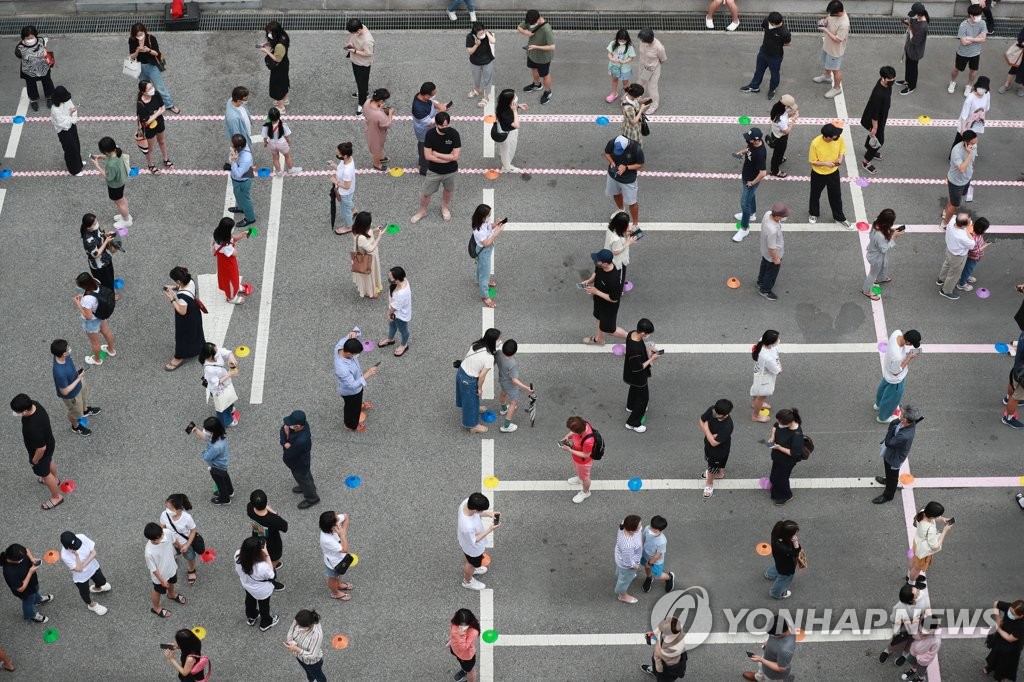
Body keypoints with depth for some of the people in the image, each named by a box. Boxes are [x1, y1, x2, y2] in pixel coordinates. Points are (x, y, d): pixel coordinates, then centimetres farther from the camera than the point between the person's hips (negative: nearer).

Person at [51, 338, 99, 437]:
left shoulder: (63, 356, -26)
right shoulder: (60, 373, -48)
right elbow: (65, 391, -33)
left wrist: (77, 373, 8)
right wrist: (79, 379, -28)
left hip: (78, 384, 7)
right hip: (71, 394, -7)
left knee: (84, 395, 37)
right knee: (76, 412, 25)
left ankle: (85, 410, 70)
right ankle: (76, 426, 57)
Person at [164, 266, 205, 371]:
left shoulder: (183, 296, -43)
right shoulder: (190, 281, -20)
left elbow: (182, 311, -30)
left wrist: (172, 299, -29)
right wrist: (174, 287, -8)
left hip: (186, 320, -7)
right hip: (194, 314, 7)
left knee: (182, 336, 16)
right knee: (194, 332, 33)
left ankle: (179, 358, 38)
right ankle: (201, 347, 58)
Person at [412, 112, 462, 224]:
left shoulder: (454, 134, -22)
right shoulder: (430, 134, -21)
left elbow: (455, 156, -23)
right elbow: (428, 156, -20)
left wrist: (437, 154, -21)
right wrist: (447, 158, -22)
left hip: (450, 171, 1)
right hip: (434, 171, -1)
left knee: (448, 190, 26)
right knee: (426, 193, 13)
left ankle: (444, 207, 54)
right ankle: (422, 212, 40)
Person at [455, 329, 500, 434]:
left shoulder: (477, 344, -10)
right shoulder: (489, 358, -30)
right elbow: (482, 376, -21)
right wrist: (480, 388, -4)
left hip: (461, 371, 7)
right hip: (469, 380, -7)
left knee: (466, 397, 34)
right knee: (471, 402, 18)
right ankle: (472, 426, 39)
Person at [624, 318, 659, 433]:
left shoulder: (632, 333, -18)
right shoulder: (635, 349, -44)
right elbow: (638, 368, -29)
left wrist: (648, 348, -6)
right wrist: (652, 359, -21)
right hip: (637, 377, -9)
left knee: (634, 388, 36)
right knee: (643, 398, 14)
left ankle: (631, 406, 66)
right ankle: (633, 423, 32)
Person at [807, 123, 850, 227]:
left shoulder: (839, 138, -21)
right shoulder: (815, 143, -32)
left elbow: (842, 150, -1)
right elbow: (812, 161, -19)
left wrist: (841, 158, -23)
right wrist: (826, 163, -33)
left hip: (833, 173, 3)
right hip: (818, 174, -3)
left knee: (836, 196, 18)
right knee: (815, 195, 22)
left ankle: (839, 218, 40)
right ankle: (813, 213, 50)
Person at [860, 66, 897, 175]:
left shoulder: (886, 84, -15)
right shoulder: (879, 93, -42)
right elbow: (874, 112, -31)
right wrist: (875, 127, -20)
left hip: (881, 116, 8)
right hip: (876, 120, -8)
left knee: (873, 135, 33)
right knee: (879, 141, 9)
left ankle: (868, 150, 61)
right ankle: (866, 162, 30)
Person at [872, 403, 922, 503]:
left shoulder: (905, 436, -48)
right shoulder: (910, 423, -25)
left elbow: (888, 443, -34)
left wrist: (893, 426, -38)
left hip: (894, 459, -7)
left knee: (892, 476, 24)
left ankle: (888, 495, 50)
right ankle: (887, 480, 67)